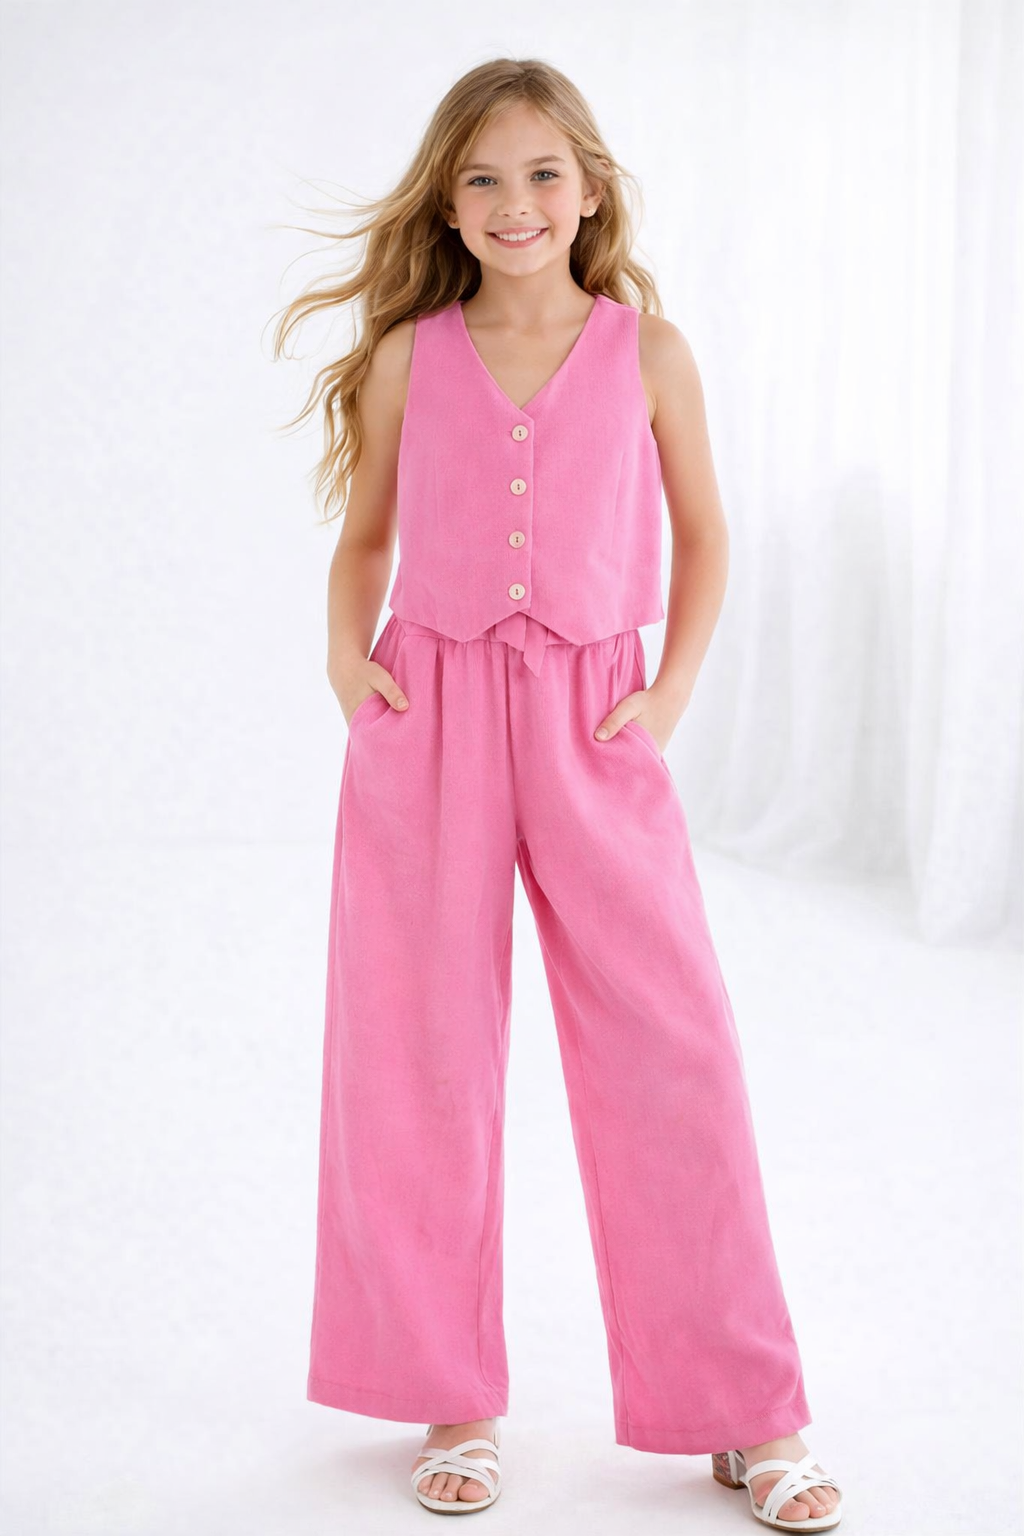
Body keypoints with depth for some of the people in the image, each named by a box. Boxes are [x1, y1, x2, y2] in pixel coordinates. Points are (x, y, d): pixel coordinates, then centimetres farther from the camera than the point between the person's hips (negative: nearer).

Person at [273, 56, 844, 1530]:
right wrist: (345, 656, -2)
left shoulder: (648, 349, 3)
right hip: (427, 720, 1)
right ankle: (452, 1396, 23)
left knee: (672, 1047, -2)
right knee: (427, 1060, 6)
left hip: (593, 727, -1)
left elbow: (702, 531, 11)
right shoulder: (408, 357, 6)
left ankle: (745, 1412, 14)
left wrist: (674, 688, 0)